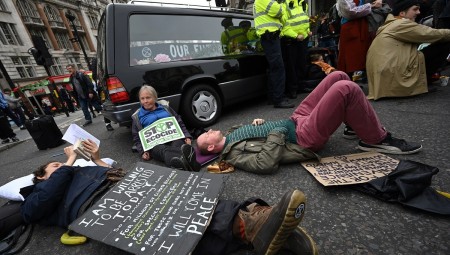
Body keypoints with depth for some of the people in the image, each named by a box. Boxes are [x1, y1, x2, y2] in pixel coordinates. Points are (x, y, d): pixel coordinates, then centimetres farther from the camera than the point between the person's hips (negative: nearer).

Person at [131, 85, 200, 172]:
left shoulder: (165, 107, 23)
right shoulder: (137, 117, 20)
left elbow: (180, 123, 21)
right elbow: (137, 139, 20)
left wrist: (187, 136, 3)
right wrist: (143, 151, -1)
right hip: (155, 143, -2)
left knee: (177, 146, -36)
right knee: (164, 151, -39)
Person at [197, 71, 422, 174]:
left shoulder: (231, 135, 12)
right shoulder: (234, 154, -15)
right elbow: (266, 164, -29)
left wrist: (258, 121, 2)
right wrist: (276, 132, -21)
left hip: (295, 120, 9)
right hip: (305, 138, -9)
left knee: (338, 76, 6)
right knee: (347, 89, -21)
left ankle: (359, 125, 20)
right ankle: (377, 140, -1)